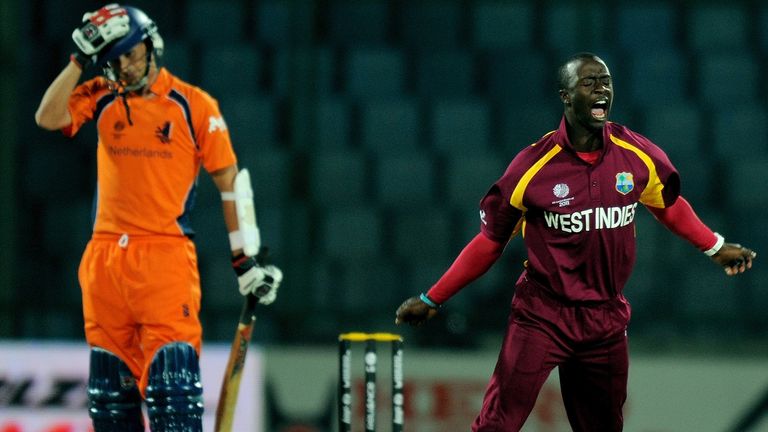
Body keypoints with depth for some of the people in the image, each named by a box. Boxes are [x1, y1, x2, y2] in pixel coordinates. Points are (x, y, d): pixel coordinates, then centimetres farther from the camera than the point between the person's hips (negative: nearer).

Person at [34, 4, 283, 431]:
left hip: (166, 256, -4)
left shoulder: (195, 106, 0)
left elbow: (231, 182, 2)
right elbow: (48, 118, -8)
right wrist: (80, 60, -9)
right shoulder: (101, 97, 8)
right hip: (103, 259, 4)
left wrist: (247, 258, -1)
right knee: (110, 383, 9)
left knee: (171, 378, -13)